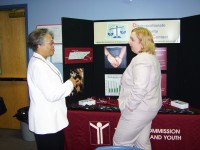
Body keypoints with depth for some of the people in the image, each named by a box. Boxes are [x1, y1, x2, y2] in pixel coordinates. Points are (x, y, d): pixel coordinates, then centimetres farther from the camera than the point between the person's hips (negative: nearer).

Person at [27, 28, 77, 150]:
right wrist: (70, 84, -11)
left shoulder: (41, 62, 10)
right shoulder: (38, 65, -22)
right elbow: (52, 95, -25)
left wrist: (68, 85, 8)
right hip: (47, 123, -10)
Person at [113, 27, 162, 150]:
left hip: (138, 110, -10)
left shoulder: (141, 59, -22)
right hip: (147, 108, 10)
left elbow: (139, 89, -31)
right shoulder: (151, 57, 12)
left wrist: (129, 106, -19)